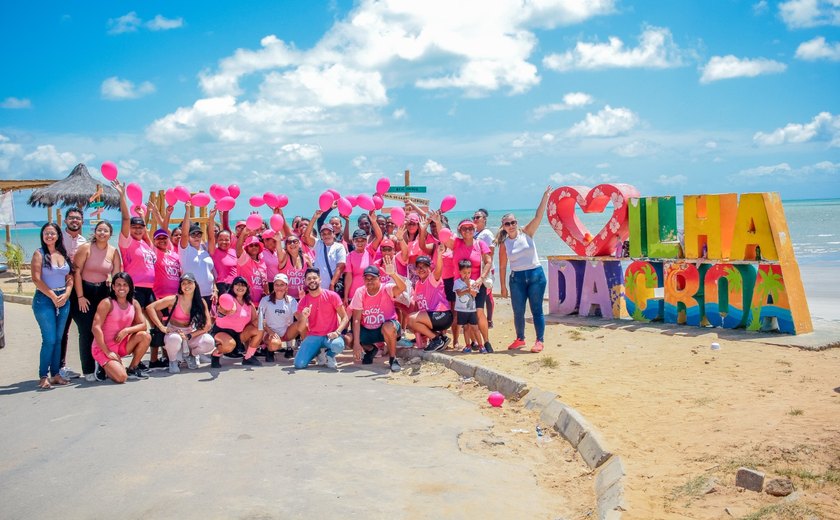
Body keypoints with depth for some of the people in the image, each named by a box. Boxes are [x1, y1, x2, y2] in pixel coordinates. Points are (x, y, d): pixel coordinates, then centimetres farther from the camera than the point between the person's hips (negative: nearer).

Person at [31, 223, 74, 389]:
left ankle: (56, 374, 13)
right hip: (44, 299, -5)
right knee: (49, 339, -8)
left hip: (63, 299, 5)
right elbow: (36, 279, -10)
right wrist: (53, 296, -12)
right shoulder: (39, 254, -3)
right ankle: (43, 376, 0)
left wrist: (65, 295, -6)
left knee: (58, 339, 7)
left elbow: (70, 278, 11)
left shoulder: (64, 254, 11)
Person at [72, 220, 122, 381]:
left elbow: (117, 274, 3)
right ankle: (88, 371, 4)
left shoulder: (113, 251, 3)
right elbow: (76, 272, -10)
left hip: (103, 292, 3)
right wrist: (80, 297, -12)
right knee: (86, 332, -4)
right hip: (85, 291, -3)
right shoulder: (86, 248, -8)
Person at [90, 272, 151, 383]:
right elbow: (96, 328, -20)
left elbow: (143, 325, -1)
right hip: (102, 348, -6)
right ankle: (104, 368, 9)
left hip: (122, 345, 6)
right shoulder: (107, 303, -15)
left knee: (145, 336, -19)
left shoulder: (134, 304, 2)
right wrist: (107, 352, -21)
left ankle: (132, 369, 1)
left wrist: (127, 330, -21)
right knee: (121, 377, -26)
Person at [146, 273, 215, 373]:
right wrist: (162, 327, -22)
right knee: (175, 339, -40)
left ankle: (190, 354, 9)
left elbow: (207, 325, -9)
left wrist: (189, 336, -21)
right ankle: (173, 361, -4)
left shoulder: (201, 302, -6)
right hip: (174, 333, -3)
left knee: (209, 342, -27)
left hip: (191, 333, 3)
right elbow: (150, 308, -16)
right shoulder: (174, 300, -13)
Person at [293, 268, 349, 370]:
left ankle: (329, 355, 1)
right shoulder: (303, 301, 3)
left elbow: (344, 317, -3)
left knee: (338, 346, -39)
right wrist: (304, 317, -20)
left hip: (331, 335, -2)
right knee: (299, 364, -19)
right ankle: (318, 353, 15)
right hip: (313, 336, 2)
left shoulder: (332, 295, -4)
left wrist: (337, 332, -21)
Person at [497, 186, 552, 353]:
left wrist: (545, 197, -21)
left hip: (535, 275, -2)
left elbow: (538, 216, -12)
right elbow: (502, 267, 4)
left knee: (537, 310, 0)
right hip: (517, 278, 2)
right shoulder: (504, 243, 1)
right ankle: (520, 339, 25)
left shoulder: (526, 233, 0)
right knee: (518, 311, 7)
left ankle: (540, 341, 6)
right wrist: (503, 287, 4)